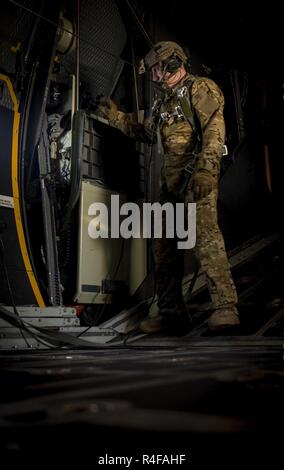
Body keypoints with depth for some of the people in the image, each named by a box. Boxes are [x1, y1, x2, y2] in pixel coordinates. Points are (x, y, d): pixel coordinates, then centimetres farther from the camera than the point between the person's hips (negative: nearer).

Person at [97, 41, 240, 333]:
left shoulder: (201, 88, 2)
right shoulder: (166, 102, 28)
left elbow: (214, 129, -14)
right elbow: (142, 130, 43)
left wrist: (205, 170, -27)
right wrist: (114, 115, 38)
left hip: (197, 176, -9)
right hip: (171, 180, 9)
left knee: (204, 232, -24)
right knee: (164, 244, 5)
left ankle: (225, 307, -25)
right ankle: (171, 313, 10)